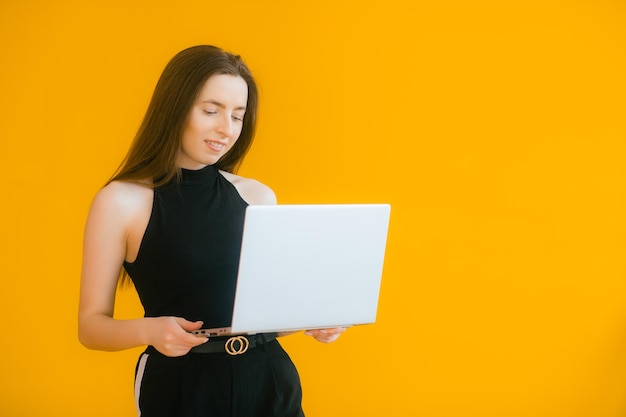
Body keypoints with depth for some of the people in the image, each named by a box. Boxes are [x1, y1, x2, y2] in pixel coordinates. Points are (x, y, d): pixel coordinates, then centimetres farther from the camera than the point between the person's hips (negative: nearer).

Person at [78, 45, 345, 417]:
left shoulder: (259, 196, 5)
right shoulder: (122, 202, -8)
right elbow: (91, 324, -6)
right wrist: (147, 330, -24)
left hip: (268, 381, 4)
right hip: (180, 385, -3)